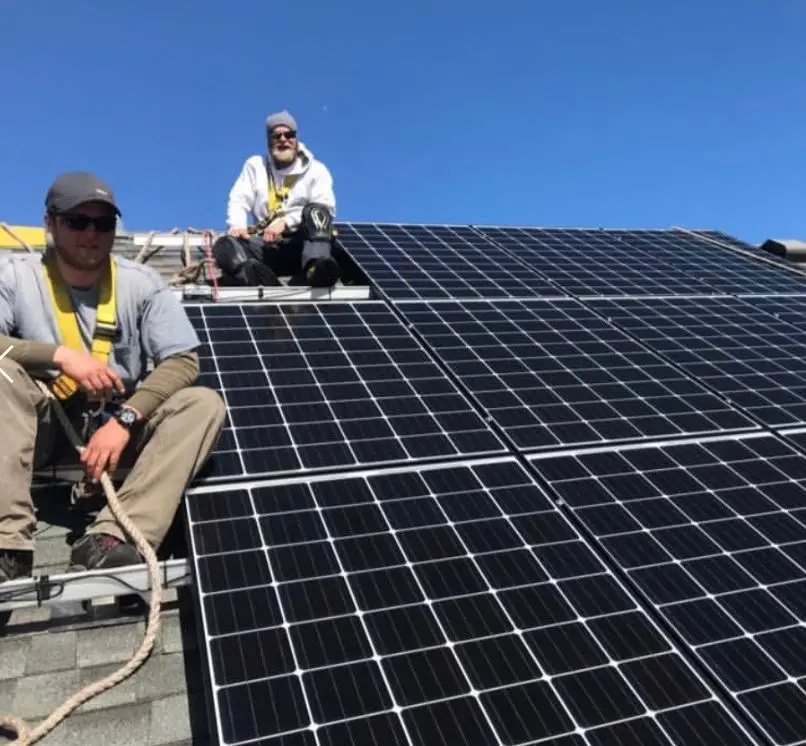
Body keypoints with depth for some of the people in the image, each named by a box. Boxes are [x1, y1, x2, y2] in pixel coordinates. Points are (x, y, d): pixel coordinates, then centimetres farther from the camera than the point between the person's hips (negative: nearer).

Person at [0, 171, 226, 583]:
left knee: (204, 403, -23)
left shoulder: (141, 283, -6)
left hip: (118, 421, 1)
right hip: (42, 423, -1)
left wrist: (125, 419, -24)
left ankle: (109, 538, -36)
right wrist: (60, 355, -27)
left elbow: (183, 360, -12)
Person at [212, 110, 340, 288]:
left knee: (316, 211, -29)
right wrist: (238, 226, -17)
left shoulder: (316, 169, 10)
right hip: (266, 244, 2)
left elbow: (326, 209, -4)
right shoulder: (255, 165, 18)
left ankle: (317, 269, -57)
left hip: (301, 244, -2)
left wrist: (285, 222, -16)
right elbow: (239, 200, 7)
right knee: (224, 246, -25)